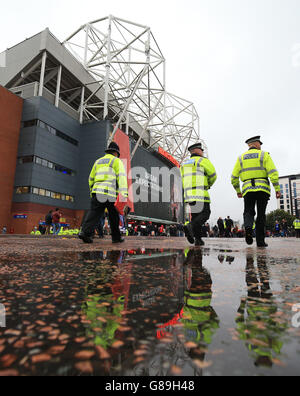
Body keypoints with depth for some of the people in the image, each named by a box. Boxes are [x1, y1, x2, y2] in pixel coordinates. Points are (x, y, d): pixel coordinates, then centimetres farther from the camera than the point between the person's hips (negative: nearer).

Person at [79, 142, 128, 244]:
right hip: (110, 193, -4)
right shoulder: (117, 161, 7)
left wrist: (92, 191, 37)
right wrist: (124, 194, -18)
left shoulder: (98, 161, 24)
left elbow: (91, 178, 26)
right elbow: (121, 177, -9)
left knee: (94, 213, 0)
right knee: (114, 216, 8)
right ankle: (116, 237, 16)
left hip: (97, 191, 5)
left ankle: (85, 232, -18)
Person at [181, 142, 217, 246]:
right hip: (200, 193, -7)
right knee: (205, 214, -4)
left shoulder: (185, 164, 23)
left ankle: (198, 239, 3)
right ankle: (190, 226, -26)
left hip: (189, 193, 7)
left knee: (196, 216, 10)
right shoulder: (203, 160, 3)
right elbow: (213, 175, 1)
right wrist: (209, 185, 20)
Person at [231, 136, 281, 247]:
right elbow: (273, 173, -8)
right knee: (261, 214, 6)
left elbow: (234, 177, 9)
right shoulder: (264, 155, 5)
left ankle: (248, 227, -23)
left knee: (248, 212, 9)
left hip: (248, 189, 1)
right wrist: (277, 189, -5)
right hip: (263, 188, -1)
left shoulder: (241, 158, 12)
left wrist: (238, 191, 20)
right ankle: (260, 241, 5)